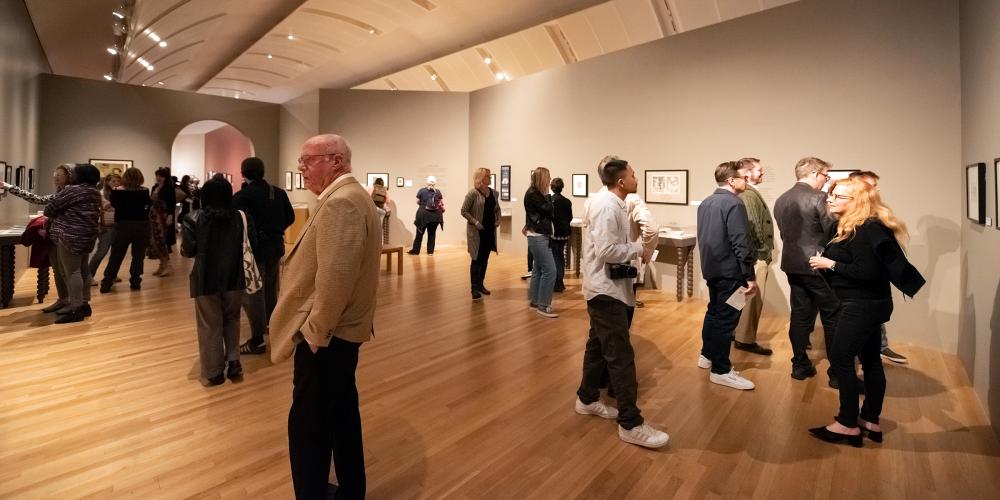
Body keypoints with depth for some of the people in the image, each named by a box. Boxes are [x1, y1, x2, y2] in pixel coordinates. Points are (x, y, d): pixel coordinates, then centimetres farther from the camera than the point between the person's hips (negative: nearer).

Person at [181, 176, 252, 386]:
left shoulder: (194, 219, -7)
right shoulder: (242, 218, -5)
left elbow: (188, 251, -6)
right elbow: (253, 246, 0)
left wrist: (203, 250, 15)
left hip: (206, 280, -1)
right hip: (234, 279, 1)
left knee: (210, 325, 10)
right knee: (232, 319, 21)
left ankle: (214, 372, 19)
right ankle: (233, 361, 15)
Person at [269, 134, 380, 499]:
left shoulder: (340, 201, -19)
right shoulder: (349, 196, 15)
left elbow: (335, 276, -28)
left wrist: (315, 331, -16)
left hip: (324, 335, -11)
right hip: (340, 331, 11)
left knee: (308, 426, 3)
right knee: (342, 415, 20)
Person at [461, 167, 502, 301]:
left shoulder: (493, 193, 7)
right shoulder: (473, 193, -11)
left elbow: (497, 209, 19)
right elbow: (464, 211, -10)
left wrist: (498, 220, 2)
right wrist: (475, 222, -19)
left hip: (490, 230, 6)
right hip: (477, 231, -6)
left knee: (485, 259, 13)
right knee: (476, 260, -4)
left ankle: (481, 285, 25)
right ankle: (474, 289, 1)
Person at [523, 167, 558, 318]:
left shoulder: (536, 193, 14)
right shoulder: (532, 194, -14)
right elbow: (548, 210, -17)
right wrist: (547, 196, 0)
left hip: (540, 236, 10)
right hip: (537, 237, -10)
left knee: (538, 269, 14)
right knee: (549, 270, -11)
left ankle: (534, 301, 22)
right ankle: (543, 305, -5)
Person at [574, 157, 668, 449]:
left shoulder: (608, 202, 13)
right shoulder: (607, 206, -19)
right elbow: (606, 251, -26)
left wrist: (634, 250, 3)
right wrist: (639, 250, -14)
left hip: (606, 287, 11)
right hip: (606, 289, -11)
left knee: (599, 345, 20)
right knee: (621, 355, -7)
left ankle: (587, 399, 34)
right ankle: (630, 424, 2)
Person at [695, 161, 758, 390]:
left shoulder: (705, 202, 10)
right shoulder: (733, 204, -17)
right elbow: (740, 243, -21)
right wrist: (750, 276, -17)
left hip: (711, 268, 9)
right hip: (729, 271, -9)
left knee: (714, 311, 21)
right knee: (726, 318, -1)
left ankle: (707, 355, 33)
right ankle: (721, 371, 7)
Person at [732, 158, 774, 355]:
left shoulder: (750, 193, 15)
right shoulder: (749, 194, -17)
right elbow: (754, 226, -22)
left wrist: (765, 250, 15)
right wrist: (762, 251, -15)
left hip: (755, 254, 10)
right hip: (757, 256, -10)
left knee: (748, 298, 17)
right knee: (753, 299, -3)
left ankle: (740, 334, 27)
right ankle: (746, 340, 7)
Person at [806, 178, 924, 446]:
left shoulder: (863, 231, -19)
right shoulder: (846, 226, 10)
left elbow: (867, 272, -25)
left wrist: (830, 264, -19)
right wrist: (826, 263, -1)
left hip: (863, 305, -10)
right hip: (869, 304, 10)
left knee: (841, 358, -4)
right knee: (870, 360, 15)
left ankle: (848, 425, 7)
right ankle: (871, 421, 27)